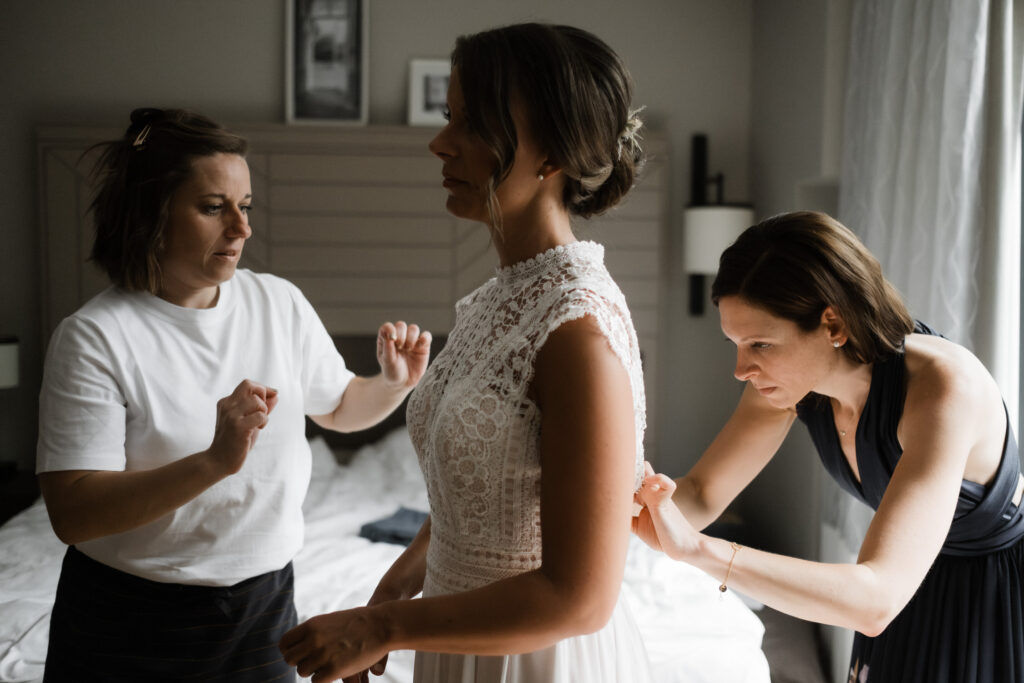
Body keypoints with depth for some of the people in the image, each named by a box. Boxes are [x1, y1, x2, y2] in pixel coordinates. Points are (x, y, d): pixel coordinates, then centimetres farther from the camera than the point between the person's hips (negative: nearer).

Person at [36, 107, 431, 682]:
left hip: (263, 605, 4)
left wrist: (394, 384, -7)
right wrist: (215, 462, -35)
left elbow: (338, 406, 14)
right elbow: (73, 514, -23)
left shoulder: (280, 303, -2)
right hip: (132, 622, -4)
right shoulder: (95, 338, -16)